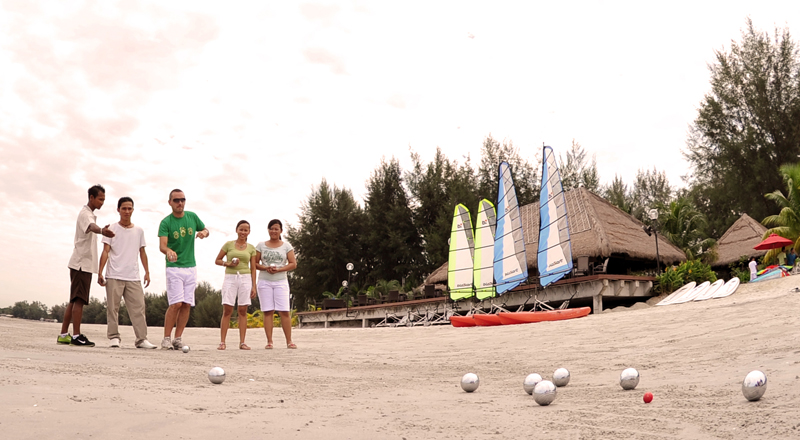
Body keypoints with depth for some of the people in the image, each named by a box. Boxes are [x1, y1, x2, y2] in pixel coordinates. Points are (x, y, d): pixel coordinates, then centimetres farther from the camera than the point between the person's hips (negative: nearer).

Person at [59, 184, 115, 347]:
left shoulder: (89, 214, 22)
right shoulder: (86, 213, -11)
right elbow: (91, 226, -34)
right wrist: (102, 230, -56)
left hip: (82, 263, 10)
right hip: (82, 263, -10)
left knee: (74, 300, 11)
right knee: (79, 300, -12)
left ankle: (63, 335, 15)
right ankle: (76, 336, -14)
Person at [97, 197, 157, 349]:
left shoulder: (139, 231, 14)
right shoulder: (112, 229, 5)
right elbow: (105, 252, 0)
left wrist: (147, 272, 11)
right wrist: (100, 272, -8)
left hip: (133, 278, 2)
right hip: (114, 276, -2)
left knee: (138, 307, -3)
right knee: (113, 308, -1)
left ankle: (141, 339, -3)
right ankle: (114, 337, 7)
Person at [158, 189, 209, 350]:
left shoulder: (192, 216, 5)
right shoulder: (165, 222, -9)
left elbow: (205, 229, 19)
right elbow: (162, 245, -20)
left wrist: (204, 232, -6)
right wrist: (168, 251, -43)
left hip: (191, 267, 4)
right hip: (174, 268, -4)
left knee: (187, 304, 3)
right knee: (176, 303, -13)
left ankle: (178, 338, 10)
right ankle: (166, 339, -2)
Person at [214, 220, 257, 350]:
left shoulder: (251, 248, 9)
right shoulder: (228, 244, 5)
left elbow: (253, 268, 9)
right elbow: (217, 261, 10)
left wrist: (254, 286, 3)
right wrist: (228, 263, -9)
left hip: (245, 279, 1)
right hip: (230, 278, -1)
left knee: (242, 310, 0)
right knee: (227, 310, -5)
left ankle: (242, 342, 2)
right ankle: (222, 342, -3)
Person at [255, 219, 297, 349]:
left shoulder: (286, 246, 7)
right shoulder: (261, 245, 9)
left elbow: (293, 264, 2)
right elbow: (255, 264, 8)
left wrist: (279, 269, -12)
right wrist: (265, 268, -12)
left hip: (281, 281, -1)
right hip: (264, 281, 1)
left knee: (284, 311, -7)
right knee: (268, 311, -3)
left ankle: (289, 341, -3)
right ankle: (269, 342, -1)